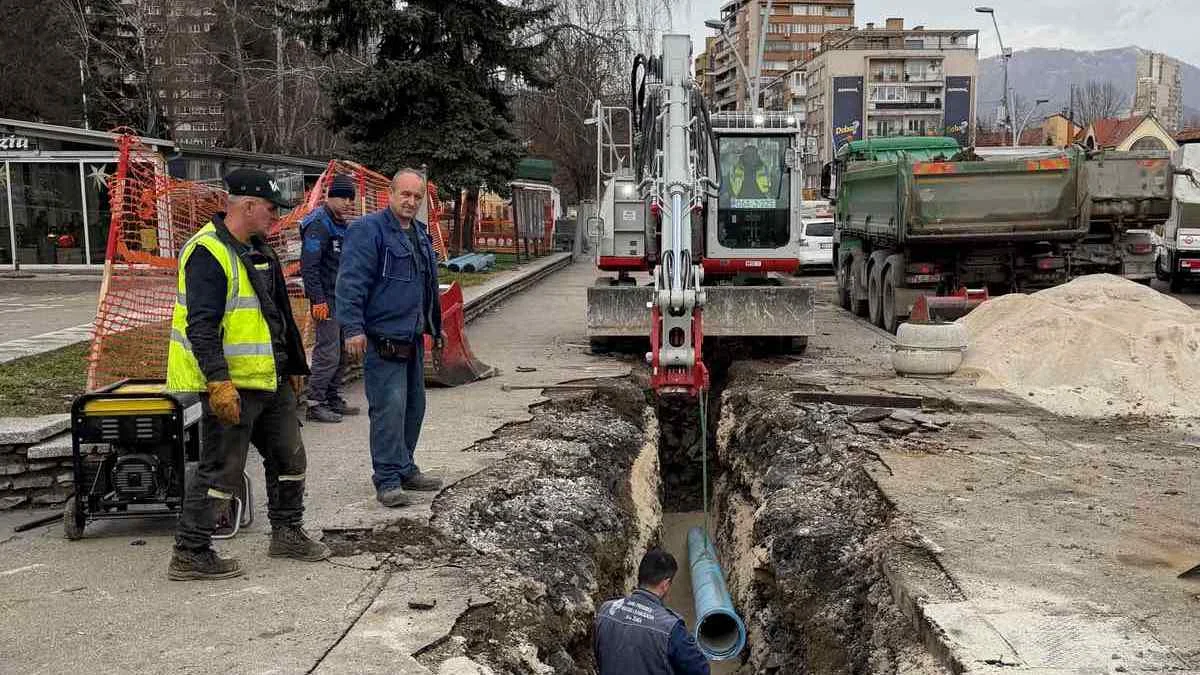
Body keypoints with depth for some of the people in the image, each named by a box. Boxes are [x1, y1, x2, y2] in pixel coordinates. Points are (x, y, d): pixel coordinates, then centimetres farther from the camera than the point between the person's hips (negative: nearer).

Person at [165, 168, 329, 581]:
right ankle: (189, 554, 7)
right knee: (222, 469, -4)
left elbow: (280, 313, 23)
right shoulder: (207, 253, -17)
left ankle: (287, 534, 32)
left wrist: (294, 366, 25)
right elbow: (201, 326, -25)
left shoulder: (258, 252, 14)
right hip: (232, 385, -10)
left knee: (289, 457, 17)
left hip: (270, 380, 10)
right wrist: (219, 383, -30)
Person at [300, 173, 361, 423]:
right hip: (326, 299, -10)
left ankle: (333, 399, 23)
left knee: (341, 352, 14)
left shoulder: (342, 225, 17)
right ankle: (315, 403, -3)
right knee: (328, 353, -10)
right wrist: (318, 300, -23)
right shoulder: (319, 224, -13)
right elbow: (309, 266, -19)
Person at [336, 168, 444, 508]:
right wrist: (354, 328, -26)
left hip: (413, 339, 9)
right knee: (389, 408, -10)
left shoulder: (420, 234, 17)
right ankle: (388, 480, -3)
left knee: (414, 406, 15)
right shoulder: (369, 230, -11)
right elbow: (351, 281, -18)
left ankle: (405, 470, 27)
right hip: (383, 338, -9)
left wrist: (435, 327, 27)